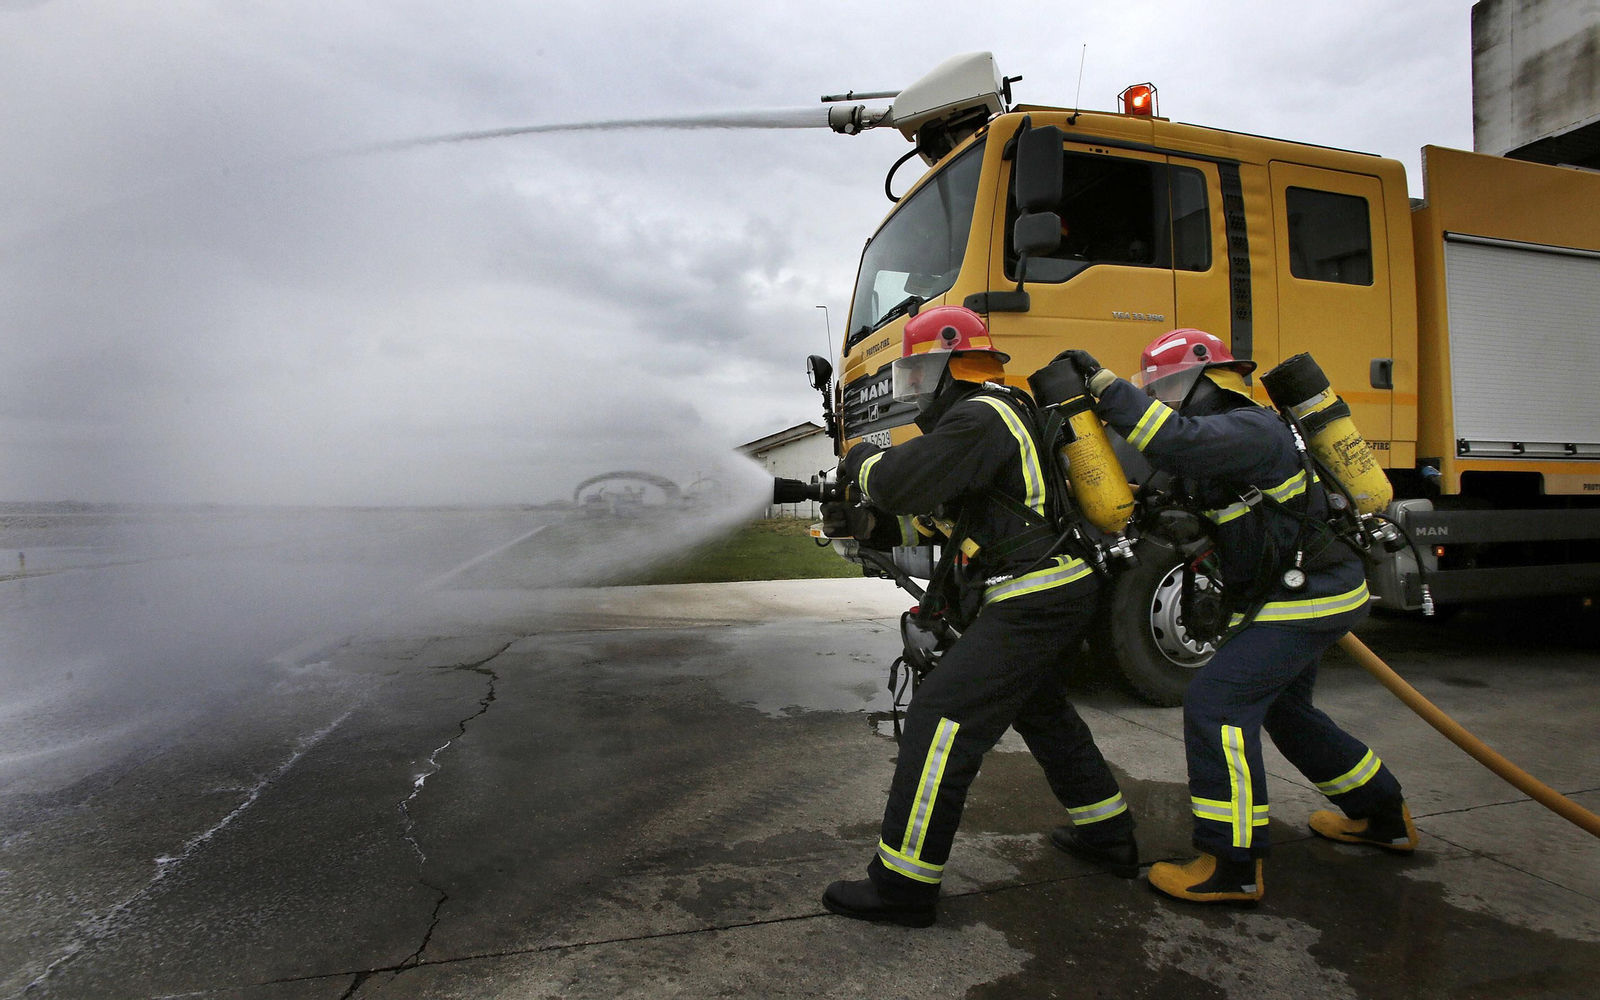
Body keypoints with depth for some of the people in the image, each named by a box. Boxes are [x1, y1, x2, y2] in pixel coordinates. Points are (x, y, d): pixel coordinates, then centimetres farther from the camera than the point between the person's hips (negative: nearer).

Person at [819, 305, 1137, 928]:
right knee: (1042, 714, 27)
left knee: (942, 719, -11)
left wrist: (866, 461, -4)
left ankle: (903, 884, -4)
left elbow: (905, 481, -26)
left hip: (1032, 605, -11)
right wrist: (866, 525, 7)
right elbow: (941, 516, 18)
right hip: (1050, 598, 11)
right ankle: (1108, 836, 43)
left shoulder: (981, 417, -15)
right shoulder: (984, 419, 18)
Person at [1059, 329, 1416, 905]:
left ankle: (1233, 867, -7)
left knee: (1216, 703, -15)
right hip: (1300, 595, 11)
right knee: (1284, 711, 25)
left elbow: (1176, 441, -38)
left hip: (1307, 598, -11)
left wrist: (1105, 383, -34)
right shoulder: (1227, 436, 12)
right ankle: (1385, 818, 44)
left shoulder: (1251, 428, -21)